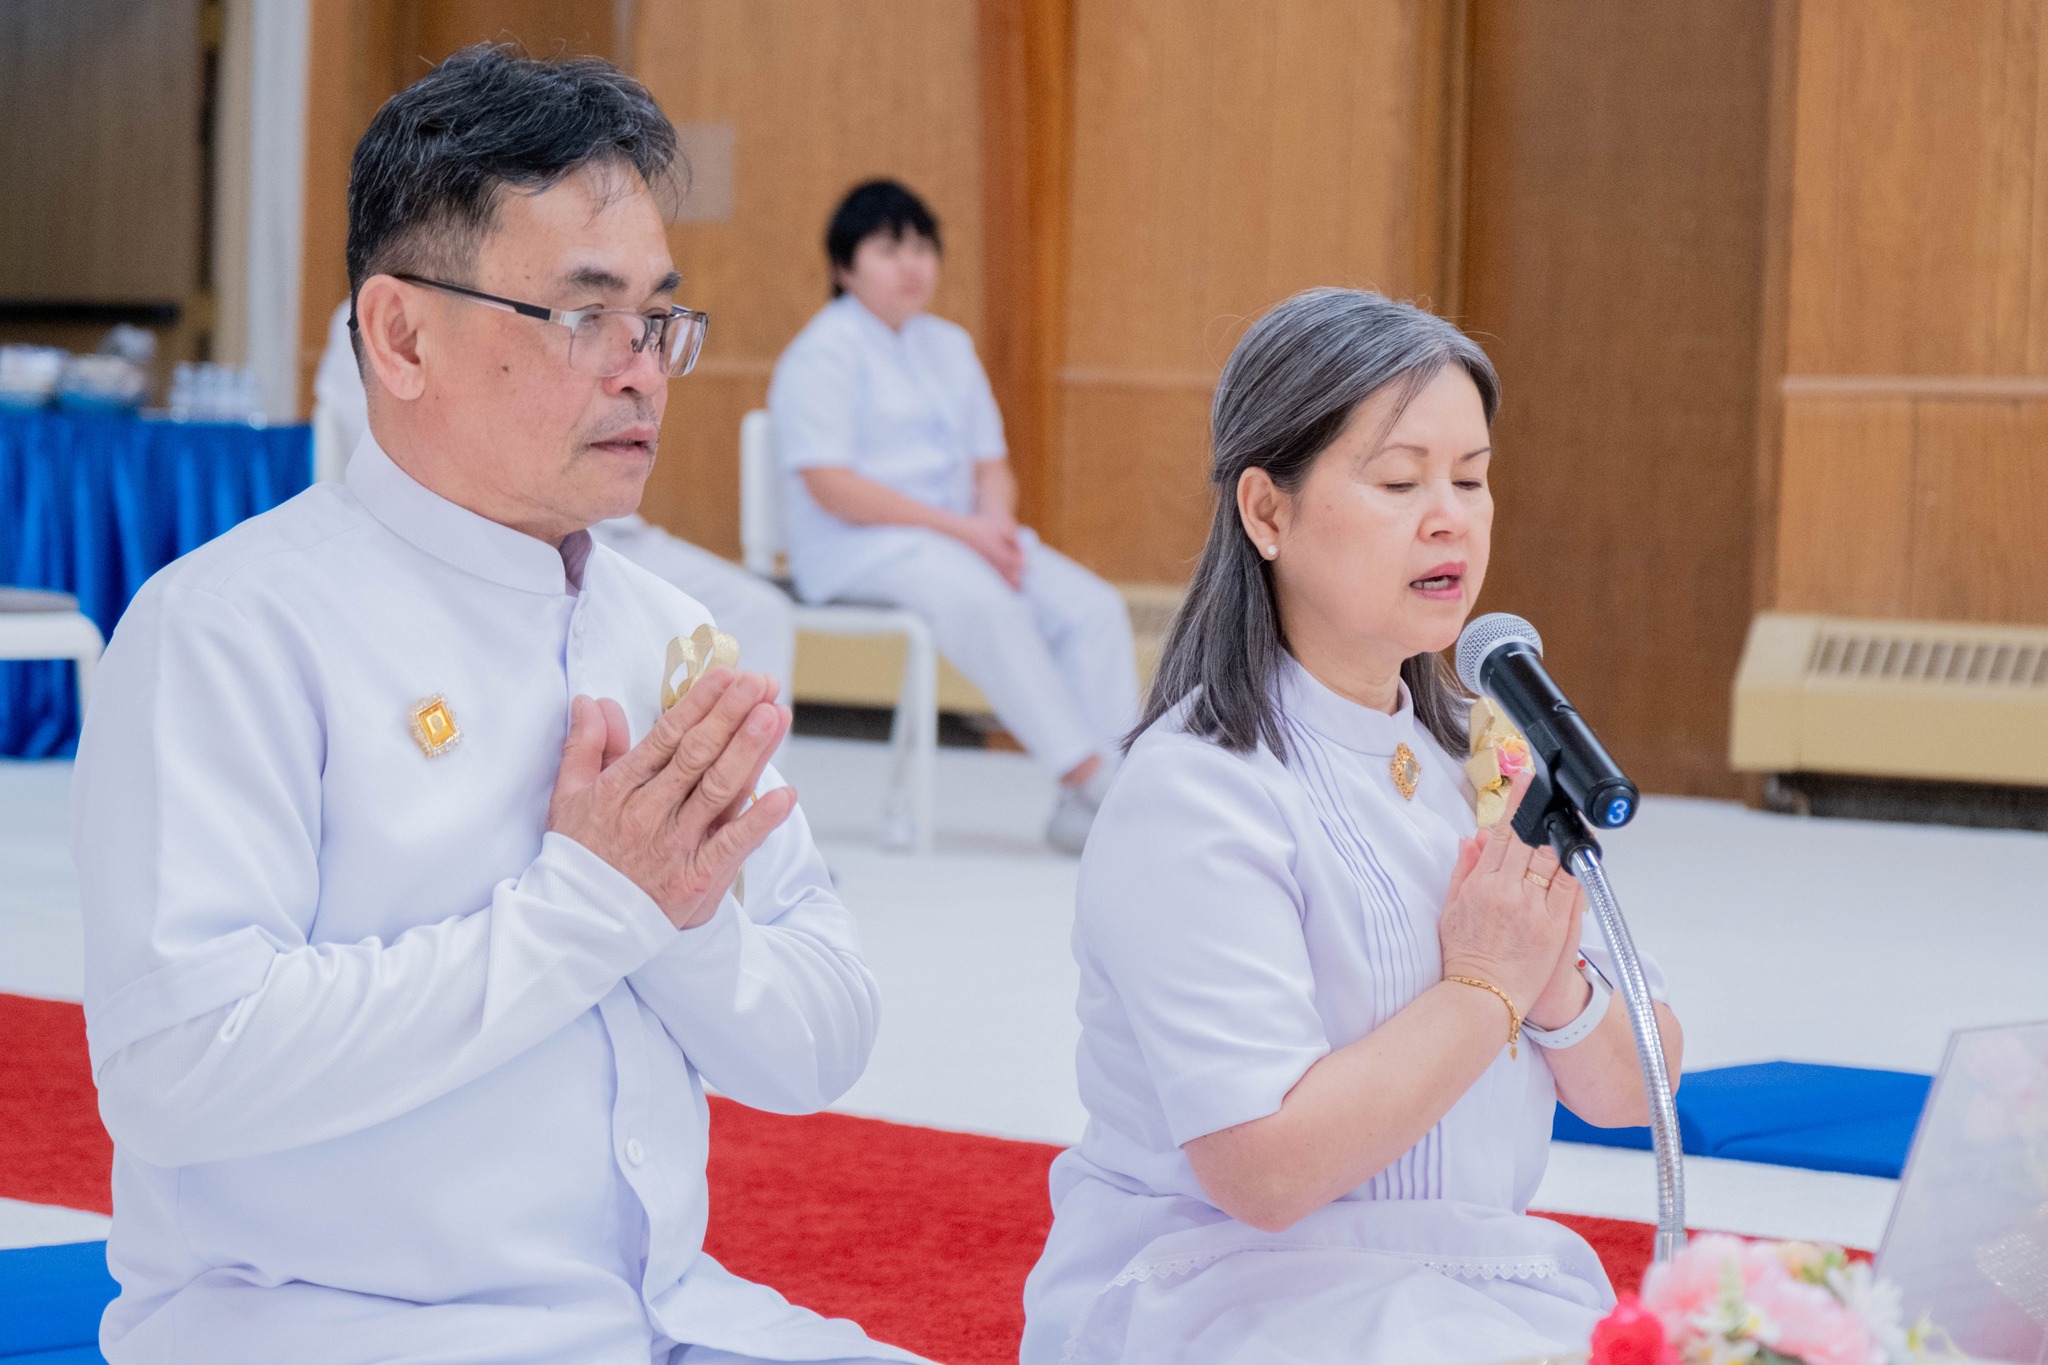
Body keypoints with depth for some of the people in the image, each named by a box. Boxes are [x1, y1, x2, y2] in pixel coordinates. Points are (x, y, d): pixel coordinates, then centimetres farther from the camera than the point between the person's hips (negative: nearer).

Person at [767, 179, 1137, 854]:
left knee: (1093, 606, -17)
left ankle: (1104, 786, -27)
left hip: (960, 538, 7)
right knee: (985, 601, -37)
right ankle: (1080, 770, -36)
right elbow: (830, 486, -15)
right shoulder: (823, 354, -5)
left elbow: (992, 464, 18)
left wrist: (995, 521, -8)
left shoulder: (948, 346, 19)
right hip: (857, 552, -7)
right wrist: (960, 528, -19)